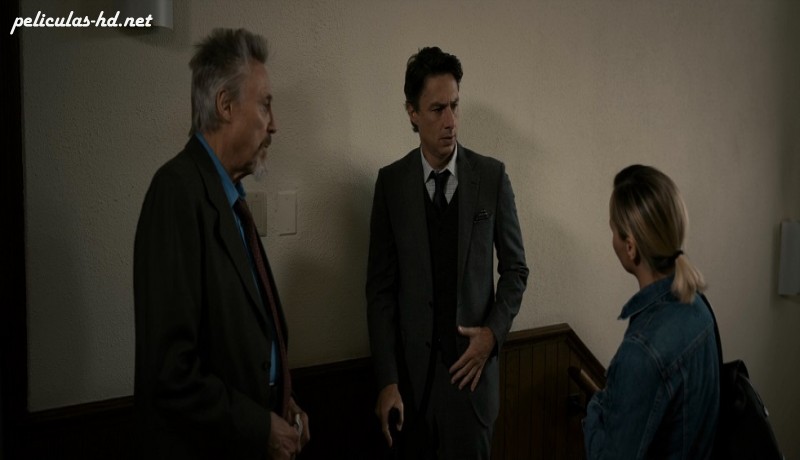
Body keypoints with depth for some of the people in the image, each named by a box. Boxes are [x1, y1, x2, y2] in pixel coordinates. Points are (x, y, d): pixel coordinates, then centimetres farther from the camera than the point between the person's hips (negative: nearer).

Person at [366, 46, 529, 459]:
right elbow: (380, 287, -2)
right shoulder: (391, 181, -2)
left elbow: (515, 268, 7)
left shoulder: (491, 176, -2)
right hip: (411, 366, 0)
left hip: (472, 362, 0)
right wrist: (387, 380, -7)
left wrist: (494, 331, -8)